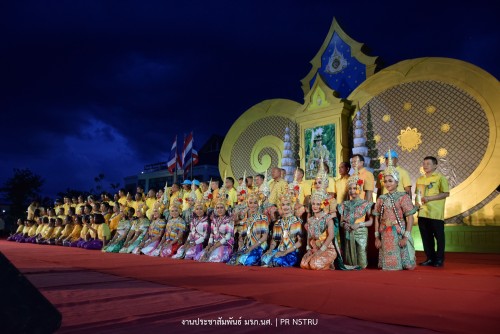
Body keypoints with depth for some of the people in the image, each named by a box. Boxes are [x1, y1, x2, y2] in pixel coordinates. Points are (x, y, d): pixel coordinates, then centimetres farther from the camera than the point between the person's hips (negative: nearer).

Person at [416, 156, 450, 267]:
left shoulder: (440, 177, -2)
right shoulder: (420, 179, 16)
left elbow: (446, 193, -9)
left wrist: (430, 198, -16)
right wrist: (417, 202, 1)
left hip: (436, 213, -5)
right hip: (422, 213, 6)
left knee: (439, 237, 2)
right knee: (426, 237, 9)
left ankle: (439, 259, 13)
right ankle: (430, 258, 20)